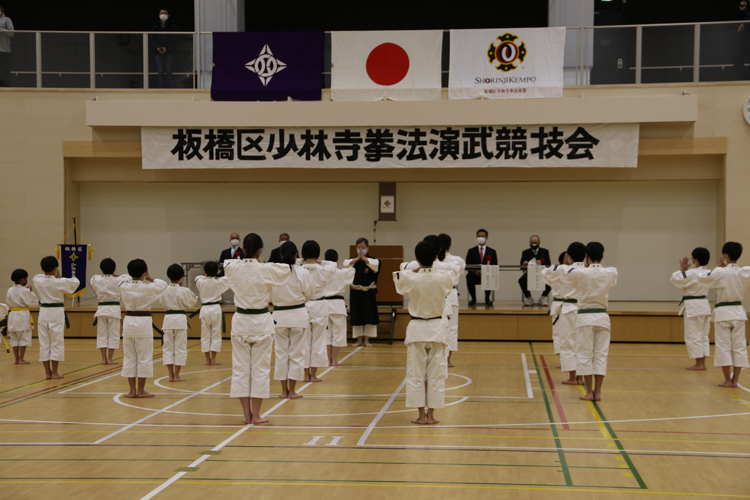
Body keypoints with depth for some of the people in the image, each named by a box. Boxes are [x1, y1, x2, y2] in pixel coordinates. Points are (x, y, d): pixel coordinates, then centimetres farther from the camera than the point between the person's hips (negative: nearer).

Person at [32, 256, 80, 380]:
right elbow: (75, 282, -1)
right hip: (57, 314, -4)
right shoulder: (60, 282, -14)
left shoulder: (37, 280, -4)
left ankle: (47, 371, 12)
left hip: (43, 313, 4)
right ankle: (54, 372, 4)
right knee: (57, 342, 3)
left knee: (44, 343, 9)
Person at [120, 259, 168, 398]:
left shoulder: (123, 287, -5)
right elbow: (163, 284, 5)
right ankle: (141, 390, 8)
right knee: (144, 358, 5)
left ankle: (132, 390, 13)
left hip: (128, 322, 4)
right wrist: (150, 278, 10)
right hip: (143, 323, -4)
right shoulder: (148, 288, -13)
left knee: (129, 357, 10)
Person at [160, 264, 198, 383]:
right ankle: (176, 375, 5)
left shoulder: (165, 290, -4)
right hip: (180, 319, -3)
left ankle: (171, 375, 11)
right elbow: (193, 301, 4)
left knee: (168, 347, 10)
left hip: (168, 318, 3)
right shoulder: (184, 291, -13)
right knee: (180, 347, 5)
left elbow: (163, 303, 11)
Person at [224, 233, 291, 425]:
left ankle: (246, 414, 13)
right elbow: (287, 270, 6)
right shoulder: (266, 270, -14)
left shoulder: (233, 269, -7)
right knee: (260, 369, 5)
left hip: (240, 321, 3)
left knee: (240, 369, 10)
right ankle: (256, 415, 7)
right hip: (261, 322, -2)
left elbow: (226, 263, 19)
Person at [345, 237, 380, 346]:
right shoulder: (353, 260, 3)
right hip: (356, 292, 1)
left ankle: (367, 340, 11)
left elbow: (375, 265, -23)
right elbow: (346, 265, -17)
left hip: (369, 292, -1)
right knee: (357, 316, 5)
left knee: (369, 316, 0)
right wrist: (357, 258, -24)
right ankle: (359, 340, 15)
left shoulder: (372, 260, 0)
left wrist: (364, 258, -23)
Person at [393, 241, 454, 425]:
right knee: (436, 373, 8)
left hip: (417, 329, -1)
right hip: (437, 328, 1)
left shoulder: (409, 278, -15)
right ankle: (431, 415, 9)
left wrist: (417, 270, 4)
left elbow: (396, 276, 7)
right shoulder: (444, 278, -10)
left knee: (416, 373, 8)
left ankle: (421, 415, 8)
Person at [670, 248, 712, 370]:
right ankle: (703, 363, 16)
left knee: (693, 336, -1)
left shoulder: (693, 273, -20)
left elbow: (675, 279, -18)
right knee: (703, 336, 13)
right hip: (704, 305, 9)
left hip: (693, 307, -9)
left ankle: (699, 364, 0)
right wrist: (685, 269, 9)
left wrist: (682, 269, -6)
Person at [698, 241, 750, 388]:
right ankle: (735, 379, 9)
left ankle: (727, 380, 3)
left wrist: (718, 266, -1)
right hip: (738, 311, 4)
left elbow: (701, 278, -5)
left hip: (723, 312, -4)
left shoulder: (720, 272, -15)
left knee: (723, 346, 3)